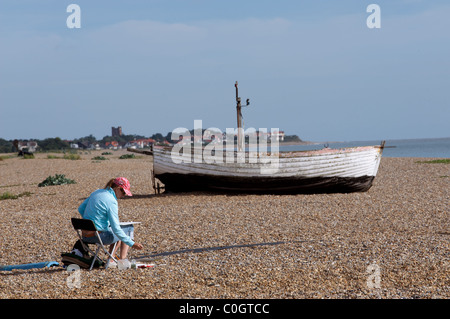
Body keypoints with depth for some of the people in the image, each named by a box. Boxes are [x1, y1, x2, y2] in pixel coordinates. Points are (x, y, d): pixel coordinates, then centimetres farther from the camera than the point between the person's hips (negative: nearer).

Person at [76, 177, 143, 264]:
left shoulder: (97, 192, 7)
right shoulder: (111, 201, -17)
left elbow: (80, 209, 17)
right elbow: (116, 229, -21)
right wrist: (132, 243, -17)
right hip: (98, 236, -8)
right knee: (129, 227, 12)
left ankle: (111, 259, 25)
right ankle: (122, 259, 6)